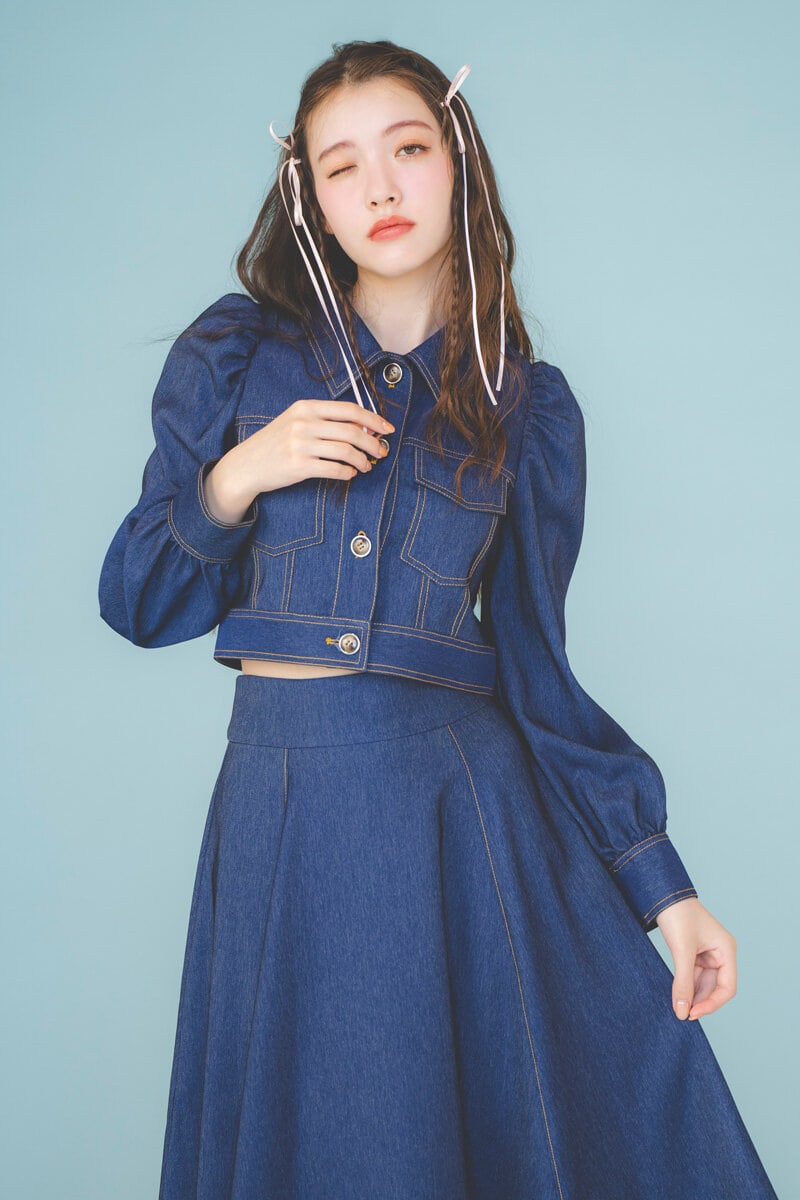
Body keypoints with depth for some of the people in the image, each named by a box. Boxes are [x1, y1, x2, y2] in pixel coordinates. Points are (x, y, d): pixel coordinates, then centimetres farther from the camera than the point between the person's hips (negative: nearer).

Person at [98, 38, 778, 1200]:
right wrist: (234, 481, -11)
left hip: (472, 799, 1)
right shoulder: (237, 353, 6)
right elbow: (136, 601, 8)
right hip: (285, 794, 0)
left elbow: (533, 663, 6)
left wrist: (663, 885, 0)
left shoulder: (529, 406, 7)